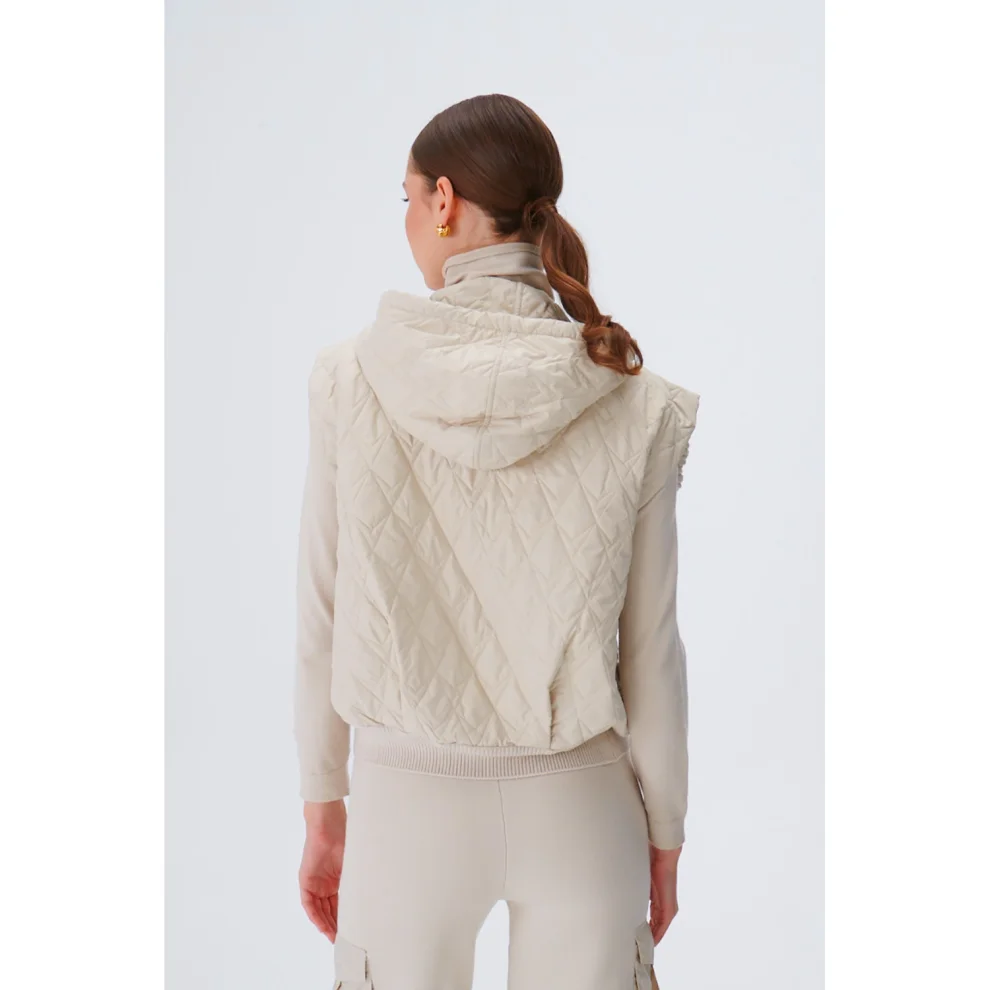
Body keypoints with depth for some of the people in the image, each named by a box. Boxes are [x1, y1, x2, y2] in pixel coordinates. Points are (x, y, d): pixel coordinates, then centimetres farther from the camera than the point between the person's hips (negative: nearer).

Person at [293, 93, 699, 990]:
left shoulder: (352, 380, -11)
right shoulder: (635, 404, -10)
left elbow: (324, 622, -5)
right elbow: (649, 651, -6)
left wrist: (323, 812, 7)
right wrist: (665, 841, 7)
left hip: (407, 796, 0)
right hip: (576, 804, 1)